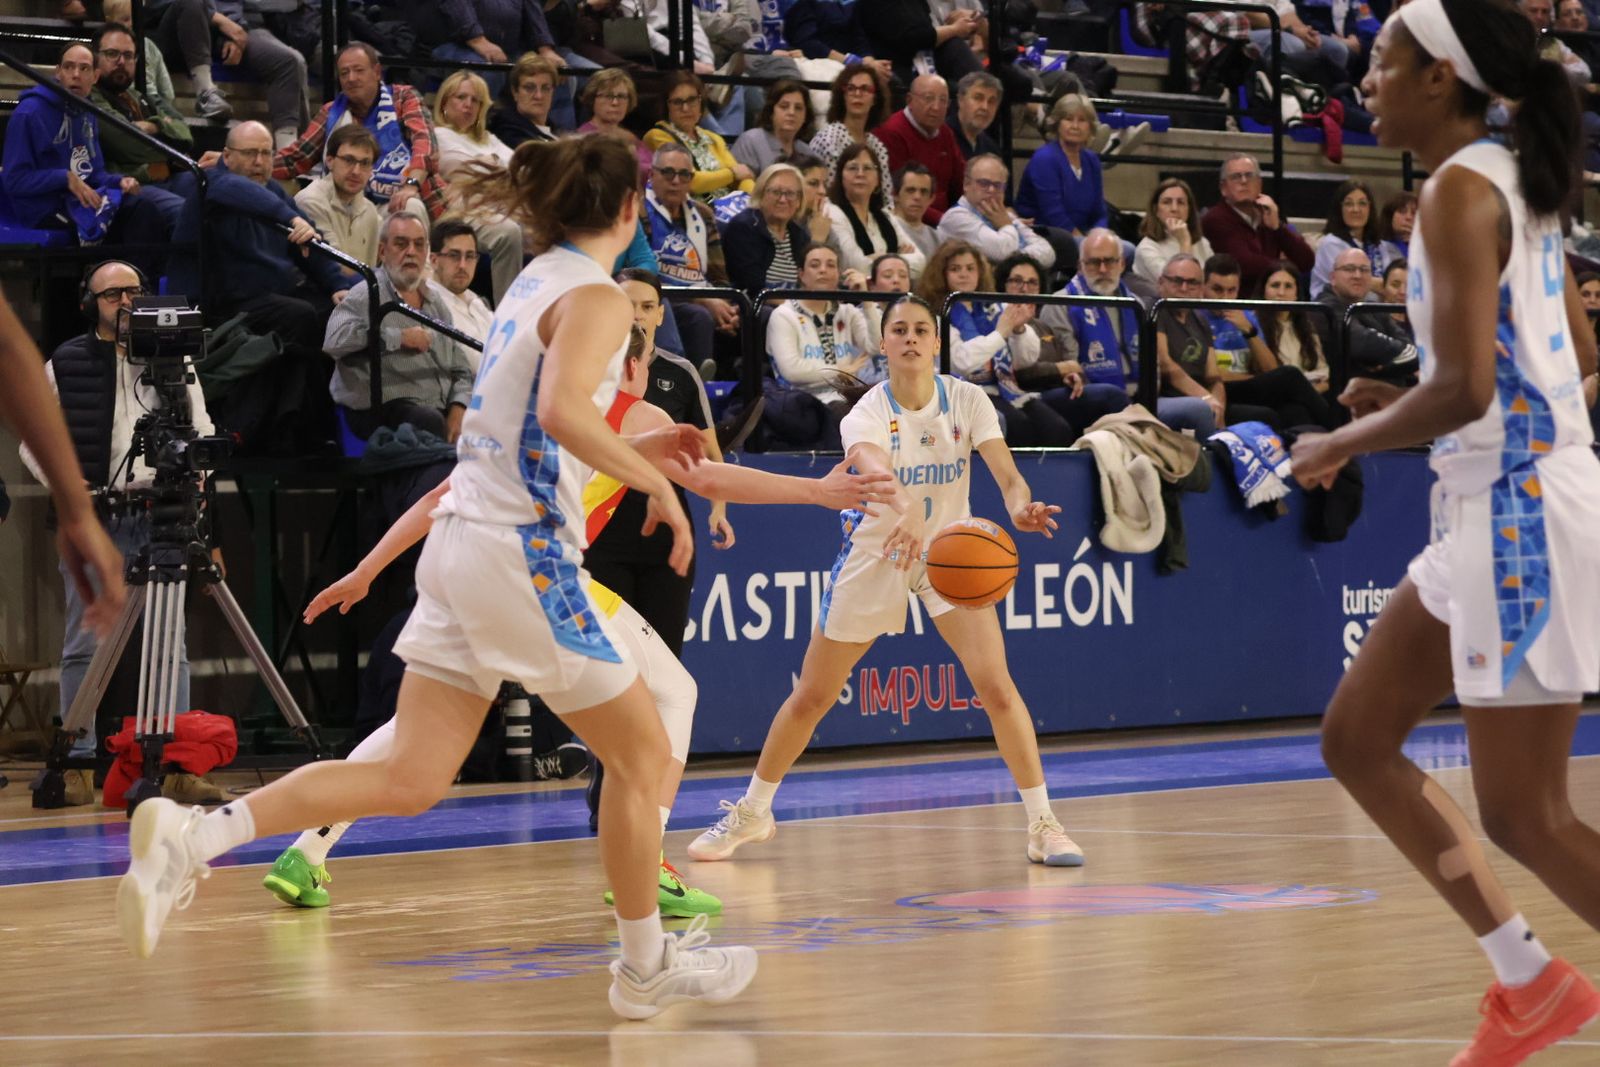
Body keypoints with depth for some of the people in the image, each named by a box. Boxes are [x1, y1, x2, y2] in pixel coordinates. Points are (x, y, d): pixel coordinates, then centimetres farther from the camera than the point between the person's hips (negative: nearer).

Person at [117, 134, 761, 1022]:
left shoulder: (534, 284, 18)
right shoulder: (595, 296, -9)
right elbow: (562, 411, -28)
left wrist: (637, 448, 26)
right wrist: (654, 482, -17)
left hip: (462, 539, 8)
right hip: (525, 550, -8)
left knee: (409, 780, 2)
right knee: (642, 754, 8)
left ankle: (192, 837, -12)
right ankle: (646, 968, 18)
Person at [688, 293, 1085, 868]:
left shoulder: (966, 400, -11)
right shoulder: (868, 412, -19)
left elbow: (1007, 474, -21)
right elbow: (873, 467, -41)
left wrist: (1020, 506, -46)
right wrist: (906, 513, -63)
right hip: (876, 555, -1)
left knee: (996, 686, -17)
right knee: (810, 697, 6)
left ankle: (1042, 824, -5)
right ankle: (751, 813, 26)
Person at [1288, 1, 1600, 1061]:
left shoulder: (1462, 189, -15)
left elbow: (1466, 387, -23)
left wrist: (1341, 444, -8)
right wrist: (1407, 405, 15)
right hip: (1493, 509, 10)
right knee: (1357, 739, 15)